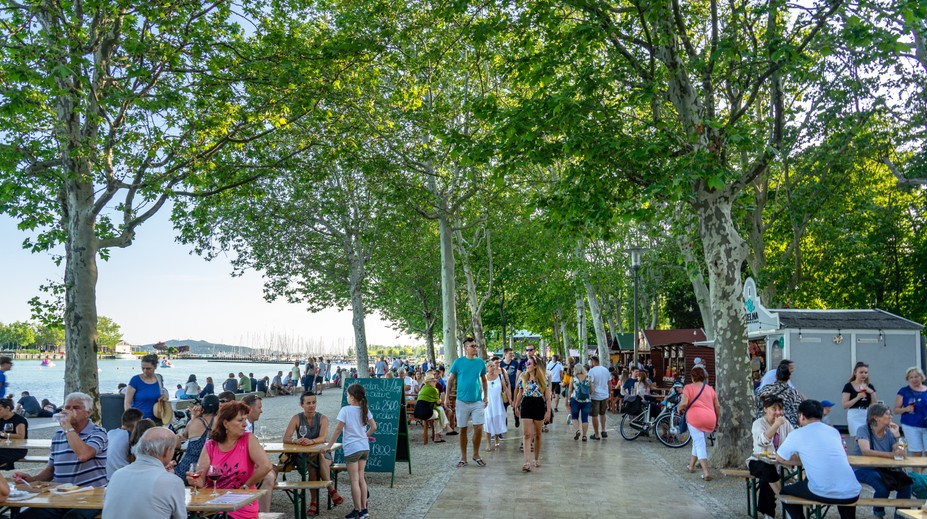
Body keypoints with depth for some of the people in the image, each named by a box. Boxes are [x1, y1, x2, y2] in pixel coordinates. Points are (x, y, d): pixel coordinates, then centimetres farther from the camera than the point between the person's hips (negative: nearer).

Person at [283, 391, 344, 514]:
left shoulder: (322, 418, -3)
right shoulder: (296, 418, -1)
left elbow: (323, 438, -20)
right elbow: (285, 439, -11)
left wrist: (311, 441, -42)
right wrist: (295, 441, -34)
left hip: (322, 452, 0)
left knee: (321, 460, -35)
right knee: (313, 463, -34)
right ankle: (331, 489, -25)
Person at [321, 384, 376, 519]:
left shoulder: (345, 410, -13)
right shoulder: (365, 410, 4)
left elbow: (338, 429, -13)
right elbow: (373, 427, 8)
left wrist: (329, 446, -6)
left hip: (352, 448, -6)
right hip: (364, 447, 6)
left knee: (354, 481, 1)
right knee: (361, 478, 15)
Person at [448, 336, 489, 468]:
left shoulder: (480, 362, 4)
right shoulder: (458, 362, -2)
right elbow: (450, 380, 3)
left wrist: (486, 396, 10)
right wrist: (447, 397, 0)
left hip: (477, 401, 1)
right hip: (462, 401, -1)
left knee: (479, 428, -3)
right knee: (463, 429, 6)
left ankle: (476, 455, 17)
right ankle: (463, 458, 17)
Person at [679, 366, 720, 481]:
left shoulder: (688, 387, 3)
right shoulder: (710, 389, 17)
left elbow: (683, 403, -11)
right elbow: (717, 406, 14)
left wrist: (679, 409, 10)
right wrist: (717, 421, 25)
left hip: (695, 417, -5)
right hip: (710, 419, 5)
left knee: (699, 444, -2)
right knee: (698, 441, 23)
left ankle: (705, 472, -14)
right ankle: (691, 465, 37)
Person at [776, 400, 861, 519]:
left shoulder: (797, 434, 1)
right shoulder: (834, 431, 15)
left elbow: (779, 459, 13)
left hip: (824, 494, -5)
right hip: (852, 493, 5)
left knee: (784, 492, 23)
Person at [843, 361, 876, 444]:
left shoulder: (870, 387, 11)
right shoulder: (848, 386, -2)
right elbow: (844, 405, -8)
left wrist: (872, 393, -6)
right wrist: (858, 397, -17)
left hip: (868, 416, 4)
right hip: (854, 416, -4)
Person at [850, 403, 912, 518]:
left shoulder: (889, 433, 2)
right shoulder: (863, 430, -13)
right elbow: (866, 451, -31)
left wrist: (897, 435, -14)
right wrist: (891, 454, -43)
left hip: (883, 470, 5)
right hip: (862, 470, -5)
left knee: (905, 482, -19)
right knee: (882, 484, -31)